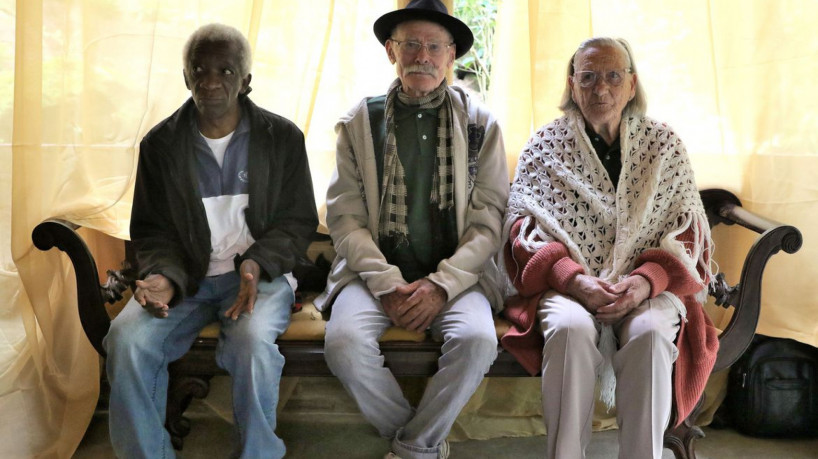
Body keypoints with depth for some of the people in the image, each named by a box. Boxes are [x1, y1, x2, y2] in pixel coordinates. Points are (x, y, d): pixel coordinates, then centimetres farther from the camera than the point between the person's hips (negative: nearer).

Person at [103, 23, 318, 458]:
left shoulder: (282, 137, 2)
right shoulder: (160, 143, 6)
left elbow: (298, 221, 3)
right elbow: (151, 230, 8)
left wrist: (256, 264, -16)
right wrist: (164, 277, -14)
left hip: (260, 272, -2)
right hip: (187, 276, 2)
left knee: (253, 341, -34)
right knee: (127, 338, -26)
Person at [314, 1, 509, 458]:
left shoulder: (481, 124, 6)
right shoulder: (359, 123, 6)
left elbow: (489, 222, 1)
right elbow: (344, 216, 1)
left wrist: (442, 284, -13)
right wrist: (387, 285, -12)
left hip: (455, 275, 0)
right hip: (376, 270, 1)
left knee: (478, 340, -30)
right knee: (344, 341, -28)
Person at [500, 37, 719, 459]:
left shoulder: (664, 144, 12)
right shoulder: (545, 144, 9)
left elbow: (688, 232, 8)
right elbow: (522, 227, 2)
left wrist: (645, 280, -13)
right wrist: (574, 279, -16)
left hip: (648, 287, 1)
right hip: (566, 286, -1)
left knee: (651, 333, -33)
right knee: (570, 328, -34)